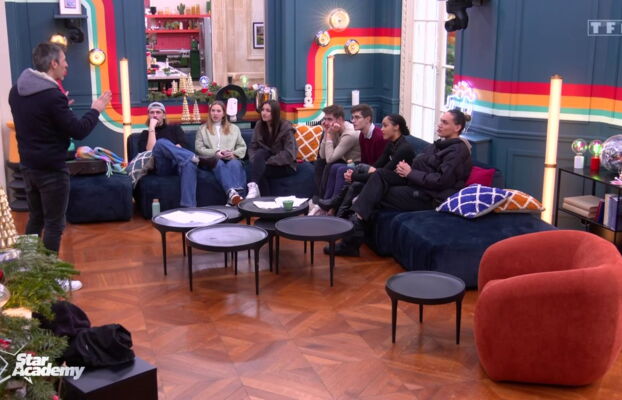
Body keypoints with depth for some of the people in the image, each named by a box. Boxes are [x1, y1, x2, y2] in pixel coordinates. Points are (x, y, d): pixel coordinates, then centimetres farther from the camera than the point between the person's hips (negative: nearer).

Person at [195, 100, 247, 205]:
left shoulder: (234, 128, 27)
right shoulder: (203, 129, 23)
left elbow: (242, 147, 16)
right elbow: (199, 148, 8)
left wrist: (233, 154, -7)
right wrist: (215, 153, -9)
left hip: (231, 158, 1)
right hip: (212, 160, -1)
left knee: (235, 164, -37)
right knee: (220, 163, -38)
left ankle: (238, 194, -59)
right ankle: (232, 193, -64)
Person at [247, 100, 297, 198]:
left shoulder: (285, 127, -13)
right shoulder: (259, 126, 2)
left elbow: (289, 154, -20)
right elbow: (252, 148, 1)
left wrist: (267, 161, -23)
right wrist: (256, 161, -21)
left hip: (285, 166, -5)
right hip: (265, 164, 5)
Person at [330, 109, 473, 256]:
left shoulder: (458, 150, -11)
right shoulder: (442, 144, 16)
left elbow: (441, 180, -20)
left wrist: (410, 173, -14)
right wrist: (405, 169, -1)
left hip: (430, 197, -9)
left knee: (378, 195, -12)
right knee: (380, 175, -10)